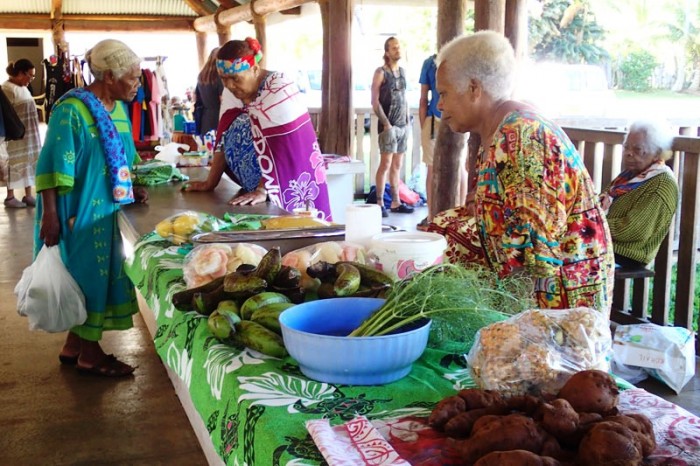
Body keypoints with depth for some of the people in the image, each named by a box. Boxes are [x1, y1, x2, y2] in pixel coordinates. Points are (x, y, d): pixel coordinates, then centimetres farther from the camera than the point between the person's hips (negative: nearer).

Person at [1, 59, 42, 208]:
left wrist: (35, 133, 16)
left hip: (29, 134, 8)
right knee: (15, 164, 0)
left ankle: (28, 195, 18)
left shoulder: (23, 88, 12)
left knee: (29, 163, 10)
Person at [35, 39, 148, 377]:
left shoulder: (119, 108, 8)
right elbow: (54, 167, -19)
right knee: (88, 275, 1)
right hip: (79, 212, -8)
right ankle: (88, 353, 16)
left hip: (105, 210, 8)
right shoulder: (71, 110, -17)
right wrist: (50, 216, -21)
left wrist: (130, 189, 7)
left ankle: (74, 346, 27)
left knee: (98, 274, 13)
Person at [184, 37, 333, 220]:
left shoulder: (279, 90, -20)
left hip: (289, 190, -6)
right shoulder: (234, 90, 3)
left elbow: (281, 149, -24)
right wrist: (210, 182, 4)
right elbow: (225, 137, 5)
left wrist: (263, 191, -26)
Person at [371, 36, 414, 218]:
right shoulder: (381, 72, -5)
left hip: (403, 125, 6)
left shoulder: (402, 71, 14)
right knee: (385, 164, -8)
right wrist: (386, 124, -14)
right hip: (389, 125, -6)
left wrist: (408, 122, 12)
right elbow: (375, 102, -9)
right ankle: (380, 203, -2)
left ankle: (396, 202, 15)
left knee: (397, 166, 10)